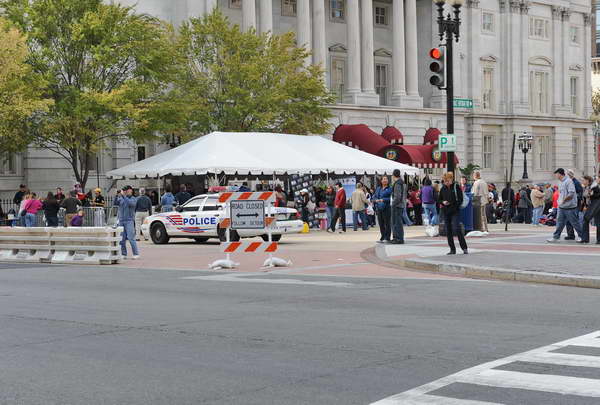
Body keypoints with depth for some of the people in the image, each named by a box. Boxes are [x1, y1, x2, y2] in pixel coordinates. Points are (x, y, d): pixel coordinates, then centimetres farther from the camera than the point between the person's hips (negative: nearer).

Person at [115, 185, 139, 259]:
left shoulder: (134, 199, 1)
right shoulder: (121, 199, 14)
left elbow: (129, 203, -19)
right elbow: (115, 203, -2)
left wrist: (123, 195, -20)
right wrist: (117, 195, -15)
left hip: (129, 221, -5)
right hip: (121, 221, 5)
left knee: (131, 238, -11)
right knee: (122, 239, 3)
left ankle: (136, 254, -8)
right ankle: (123, 254, 10)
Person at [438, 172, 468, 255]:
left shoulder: (456, 187, -4)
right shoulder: (443, 188, 9)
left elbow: (460, 200, -5)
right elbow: (439, 199, 16)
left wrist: (452, 204, -14)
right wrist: (443, 202, -6)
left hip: (455, 211, -5)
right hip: (446, 212, 5)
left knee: (457, 229, -14)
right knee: (448, 231, 6)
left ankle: (464, 248, -7)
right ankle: (452, 249, 14)